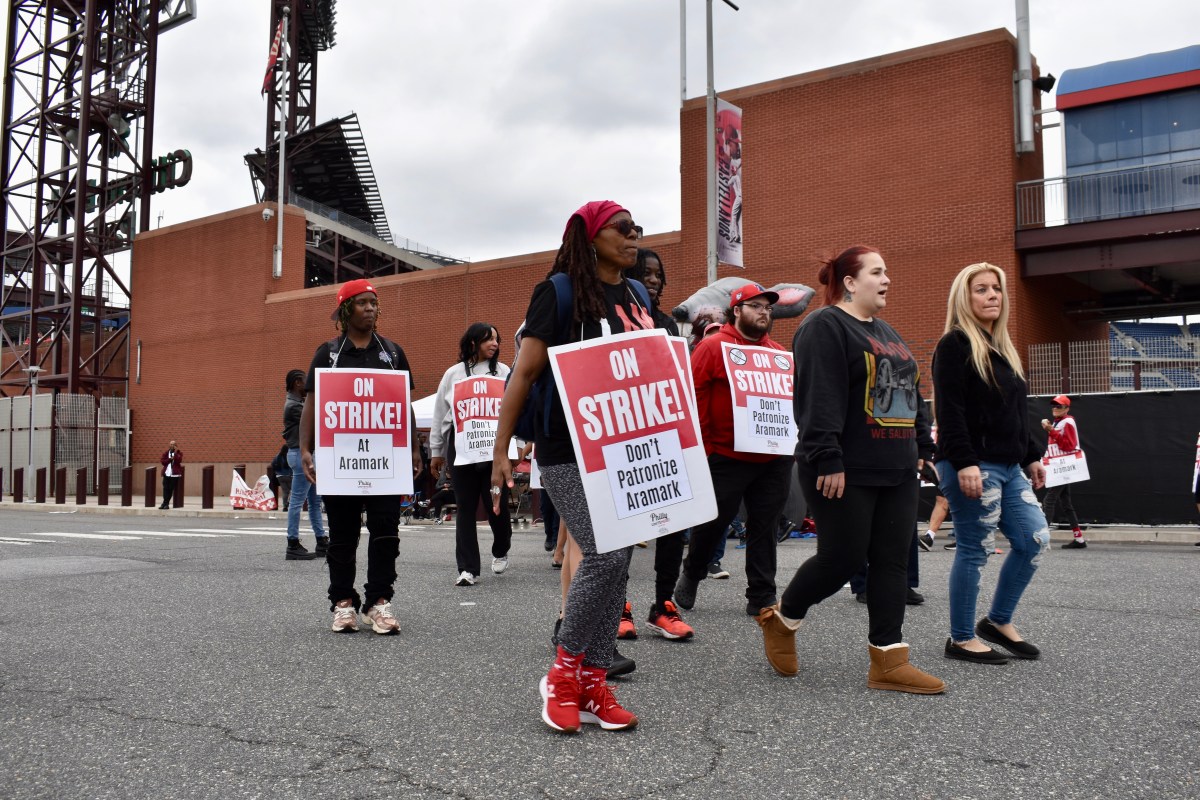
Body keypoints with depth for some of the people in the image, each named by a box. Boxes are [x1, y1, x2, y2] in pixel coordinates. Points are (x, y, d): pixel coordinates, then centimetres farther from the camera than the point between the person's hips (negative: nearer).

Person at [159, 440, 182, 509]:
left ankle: (166, 503, 4)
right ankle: (165, 503, -1)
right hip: (166, 473, 2)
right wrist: (170, 459, -9)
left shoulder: (179, 453, 5)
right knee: (166, 488, -3)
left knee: (171, 489, -2)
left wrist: (175, 452, -14)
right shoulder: (166, 453, 13)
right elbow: (162, 461, 3)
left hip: (174, 474, -2)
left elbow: (179, 460, -11)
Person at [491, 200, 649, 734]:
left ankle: (593, 685, 16)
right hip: (568, 452, -6)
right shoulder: (559, 291, -6)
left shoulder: (636, 295, 13)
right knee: (605, 555, -16)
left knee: (617, 564, 5)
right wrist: (500, 453, -9)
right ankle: (563, 673, 5)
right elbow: (524, 372, -7)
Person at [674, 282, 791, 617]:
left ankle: (762, 596, 16)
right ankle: (691, 575, 31)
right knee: (713, 521, 7)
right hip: (727, 457, -5)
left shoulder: (779, 352, 12)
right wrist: (702, 445, -11)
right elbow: (694, 397, -9)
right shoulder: (713, 347, -5)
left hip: (774, 460, 5)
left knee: (765, 527, 8)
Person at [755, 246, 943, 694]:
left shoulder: (886, 333, 20)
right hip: (846, 472, -9)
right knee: (843, 557, -3)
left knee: (892, 561, 5)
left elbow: (911, 393, 25)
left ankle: (888, 662, 10)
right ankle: (780, 620, 21)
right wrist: (828, 460, -25)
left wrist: (922, 447, 19)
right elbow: (818, 397, -19)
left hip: (897, 471, 9)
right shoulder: (825, 327, -9)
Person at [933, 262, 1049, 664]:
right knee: (974, 551, -3)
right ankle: (961, 639, 10)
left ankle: (999, 622, 22)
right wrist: (964, 463, -24)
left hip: (1009, 467, 9)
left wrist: (1032, 456, 21)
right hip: (973, 467, -9)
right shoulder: (954, 345, -9)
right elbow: (950, 412, -17)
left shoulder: (1003, 348, 19)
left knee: (1034, 539, 7)